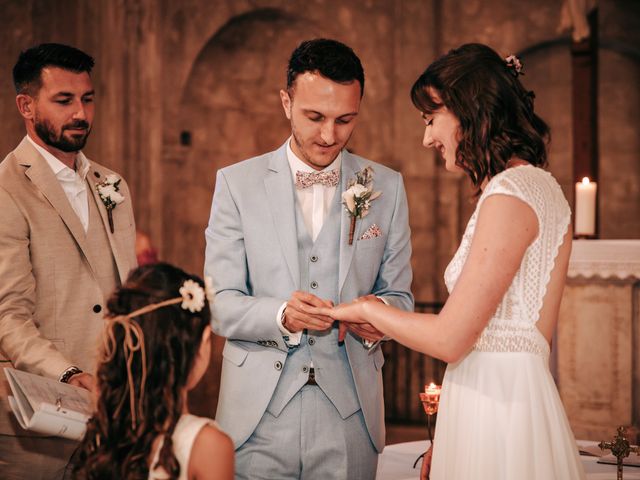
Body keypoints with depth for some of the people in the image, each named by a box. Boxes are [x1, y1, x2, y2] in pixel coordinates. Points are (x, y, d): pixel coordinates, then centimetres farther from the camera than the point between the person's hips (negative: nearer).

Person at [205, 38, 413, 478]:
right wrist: (281, 315, -24)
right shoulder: (237, 183, 0)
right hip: (259, 412, -1)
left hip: (350, 410, 2)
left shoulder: (386, 187, 4)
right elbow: (220, 304, -4)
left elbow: (400, 295, 8)